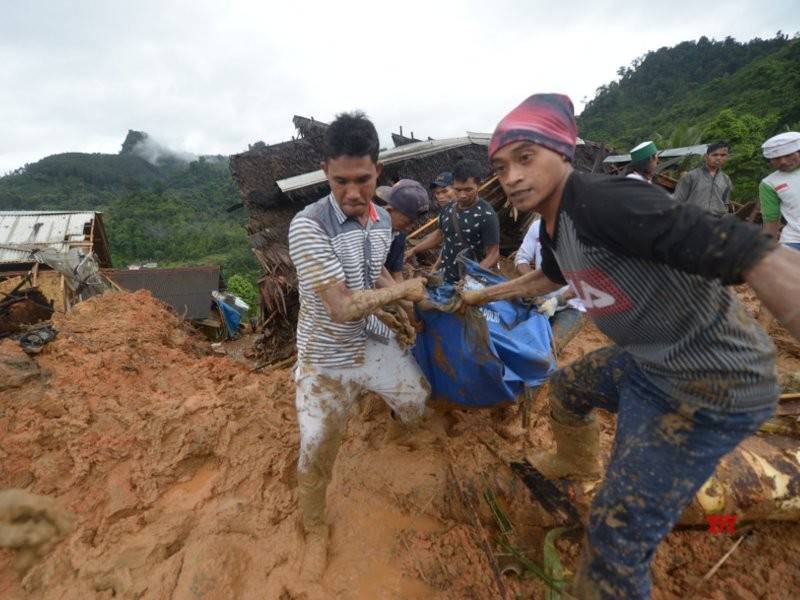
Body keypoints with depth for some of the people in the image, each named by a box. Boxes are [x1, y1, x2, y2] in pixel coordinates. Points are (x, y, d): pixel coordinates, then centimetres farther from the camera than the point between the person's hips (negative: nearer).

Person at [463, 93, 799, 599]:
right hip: (647, 362, 9)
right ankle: (577, 463, 59)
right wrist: (484, 295, 29)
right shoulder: (553, 225, 3)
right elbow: (550, 277, 24)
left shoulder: (605, 202, -26)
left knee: (619, 533, -5)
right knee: (568, 386, 31)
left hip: (713, 383, -9)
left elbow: (751, 253, -34)